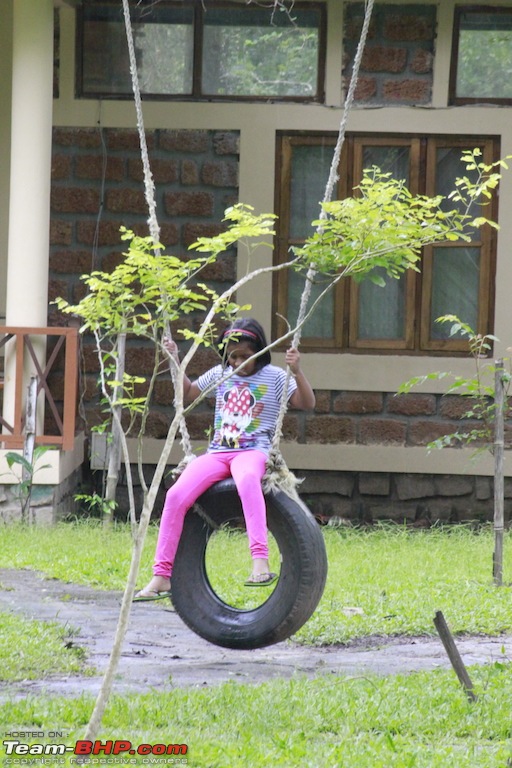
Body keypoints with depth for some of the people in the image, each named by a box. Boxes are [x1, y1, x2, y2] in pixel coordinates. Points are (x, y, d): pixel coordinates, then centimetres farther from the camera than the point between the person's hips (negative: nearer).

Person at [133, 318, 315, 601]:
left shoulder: (274, 377, 5)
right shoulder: (220, 375, 17)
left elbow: (307, 403, -2)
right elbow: (189, 393, 32)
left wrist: (297, 372, -16)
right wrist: (175, 363, 19)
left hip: (253, 452, -5)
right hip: (217, 453, 5)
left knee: (247, 479, -43)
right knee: (176, 495, -19)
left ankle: (260, 562, -53)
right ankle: (161, 576, -13)